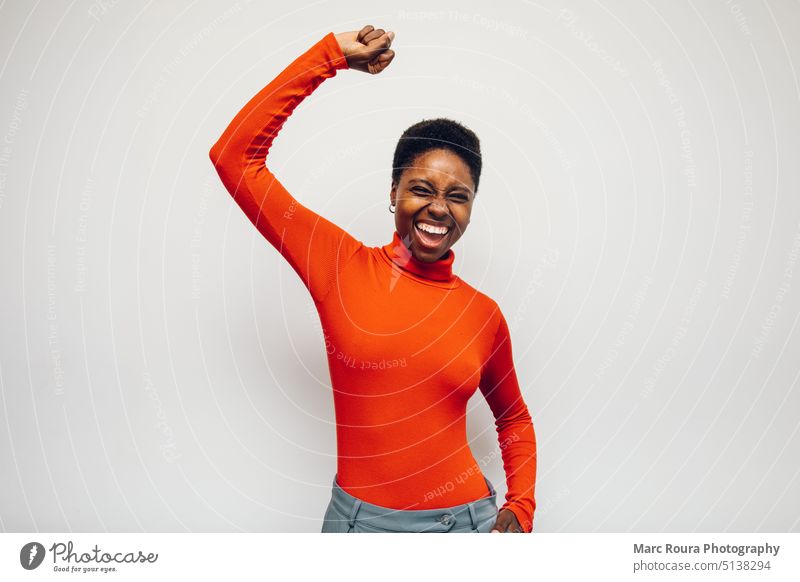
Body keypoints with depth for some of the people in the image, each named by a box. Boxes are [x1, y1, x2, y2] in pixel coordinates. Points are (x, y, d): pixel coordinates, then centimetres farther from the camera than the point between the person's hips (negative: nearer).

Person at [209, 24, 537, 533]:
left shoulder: (483, 314, -4)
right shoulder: (341, 267, -8)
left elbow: (514, 419, 13)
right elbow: (234, 154, -11)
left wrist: (520, 506, -1)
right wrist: (331, 55, -11)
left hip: (466, 519, 1)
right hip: (361, 518, 0)